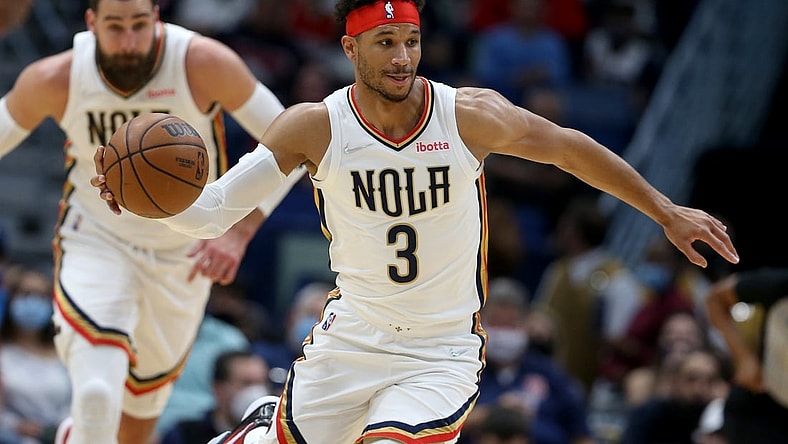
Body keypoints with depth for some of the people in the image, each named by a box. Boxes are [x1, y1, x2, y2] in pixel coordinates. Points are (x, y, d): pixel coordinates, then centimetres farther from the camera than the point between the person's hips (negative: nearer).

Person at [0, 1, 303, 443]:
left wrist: (239, 232, -26)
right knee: (97, 398, -27)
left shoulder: (204, 64, -23)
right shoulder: (54, 81, -18)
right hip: (96, 242, -1)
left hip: (183, 256, 2)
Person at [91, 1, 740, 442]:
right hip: (350, 340, 2)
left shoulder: (472, 116, -13)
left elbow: (569, 149, 3)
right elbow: (211, 212, -12)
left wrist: (667, 212, 7)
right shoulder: (315, 127, -12)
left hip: (442, 354, -2)